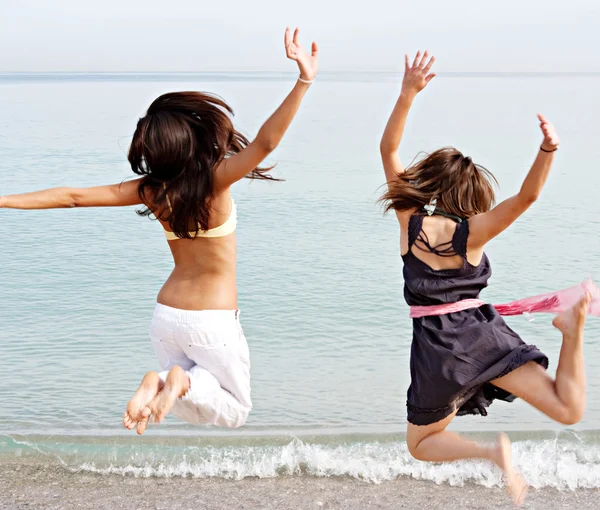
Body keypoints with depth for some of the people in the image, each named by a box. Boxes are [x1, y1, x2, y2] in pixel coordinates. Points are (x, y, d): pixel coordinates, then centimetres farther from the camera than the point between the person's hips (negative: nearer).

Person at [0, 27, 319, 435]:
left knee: (204, 409, 23)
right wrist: (305, 81, -32)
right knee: (235, 411, 14)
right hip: (212, 322, -5)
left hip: (166, 316, 5)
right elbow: (265, 143, -33)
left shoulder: (151, 188, -7)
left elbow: (73, 197, -4)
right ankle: (184, 379, -16)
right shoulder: (214, 181, -21)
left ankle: (161, 382, -10)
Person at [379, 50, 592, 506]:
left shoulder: (410, 220, -2)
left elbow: (388, 149, 1)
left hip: (436, 349, 0)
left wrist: (408, 93, -5)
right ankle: (572, 325, -23)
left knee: (420, 444, 18)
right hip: (483, 334, 1)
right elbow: (525, 198, -15)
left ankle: (491, 453, -8)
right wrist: (548, 149, -30)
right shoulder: (472, 231, -4)